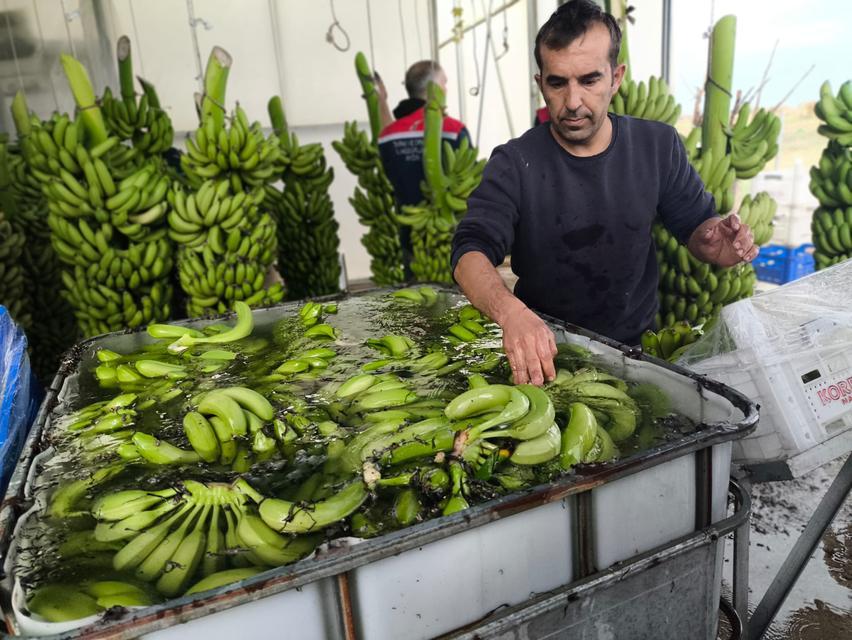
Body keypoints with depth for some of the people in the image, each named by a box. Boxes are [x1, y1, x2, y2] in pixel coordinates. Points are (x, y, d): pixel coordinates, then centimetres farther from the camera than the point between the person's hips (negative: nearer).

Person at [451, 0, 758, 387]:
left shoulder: (658, 146, 0)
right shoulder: (514, 164, -9)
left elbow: (695, 223, 10)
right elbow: (470, 252, -19)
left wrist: (712, 243, -16)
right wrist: (510, 311, -41)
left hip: (635, 347, 1)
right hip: (544, 349, -1)